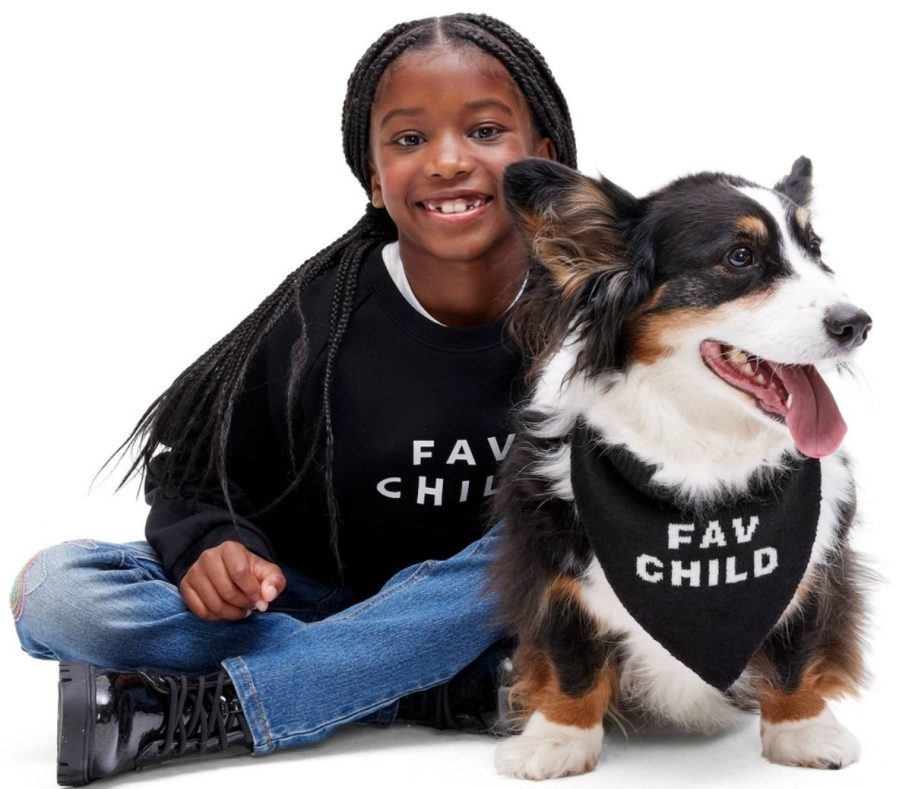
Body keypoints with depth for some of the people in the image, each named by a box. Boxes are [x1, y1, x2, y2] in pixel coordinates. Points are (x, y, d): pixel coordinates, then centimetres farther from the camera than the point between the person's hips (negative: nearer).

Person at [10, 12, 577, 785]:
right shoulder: (318, 321, -11)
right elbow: (193, 472, -1)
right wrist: (213, 543, -23)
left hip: (503, 619, 0)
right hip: (321, 602, 1)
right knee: (55, 587, -20)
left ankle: (201, 709, -29)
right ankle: (435, 688, -24)